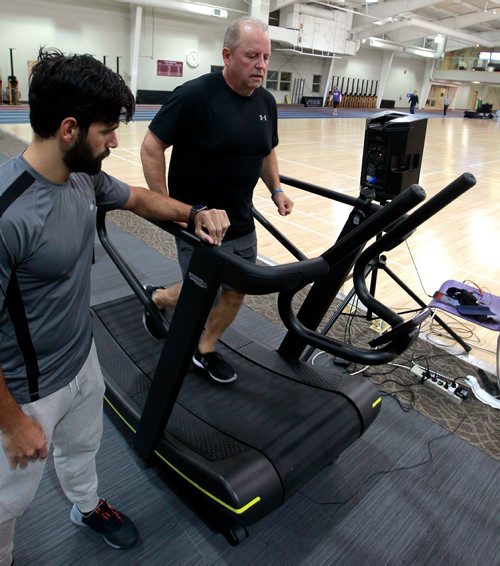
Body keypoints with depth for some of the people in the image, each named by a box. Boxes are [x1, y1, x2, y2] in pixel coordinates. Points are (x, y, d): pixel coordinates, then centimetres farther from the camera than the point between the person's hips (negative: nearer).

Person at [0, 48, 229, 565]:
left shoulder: (84, 177, -10)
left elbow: (138, 198, 11)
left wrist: (194, 212, -4)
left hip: (83, 358, 8)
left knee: (82, 446, 34)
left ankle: (88, 507, 64)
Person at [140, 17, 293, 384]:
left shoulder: (266, 102, 4)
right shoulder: (195, 95, -17)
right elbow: (151, 147, -14)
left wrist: (276, 190, 6)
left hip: (241, 222, 7)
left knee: (237, 291, 11)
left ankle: (206, 350, 34)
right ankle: (156, 298, 37)